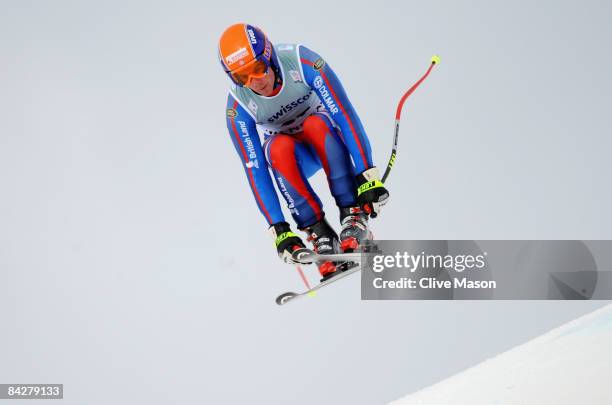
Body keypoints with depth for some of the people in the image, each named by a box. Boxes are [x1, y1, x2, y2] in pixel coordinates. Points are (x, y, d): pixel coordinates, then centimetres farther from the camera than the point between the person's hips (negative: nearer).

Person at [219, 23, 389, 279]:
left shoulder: (303, 63, -29)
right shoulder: (238, 108, -24)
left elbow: (346, 117, -32)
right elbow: (255, 171, -25)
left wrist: (368, 175, -41)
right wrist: (278, 229, -31)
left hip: (327, 141, -1)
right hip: (292, 158, 1)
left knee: (316, 124, -36)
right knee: (279, 147, -35)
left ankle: (354, 215, -29)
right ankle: (318, 233, -26)